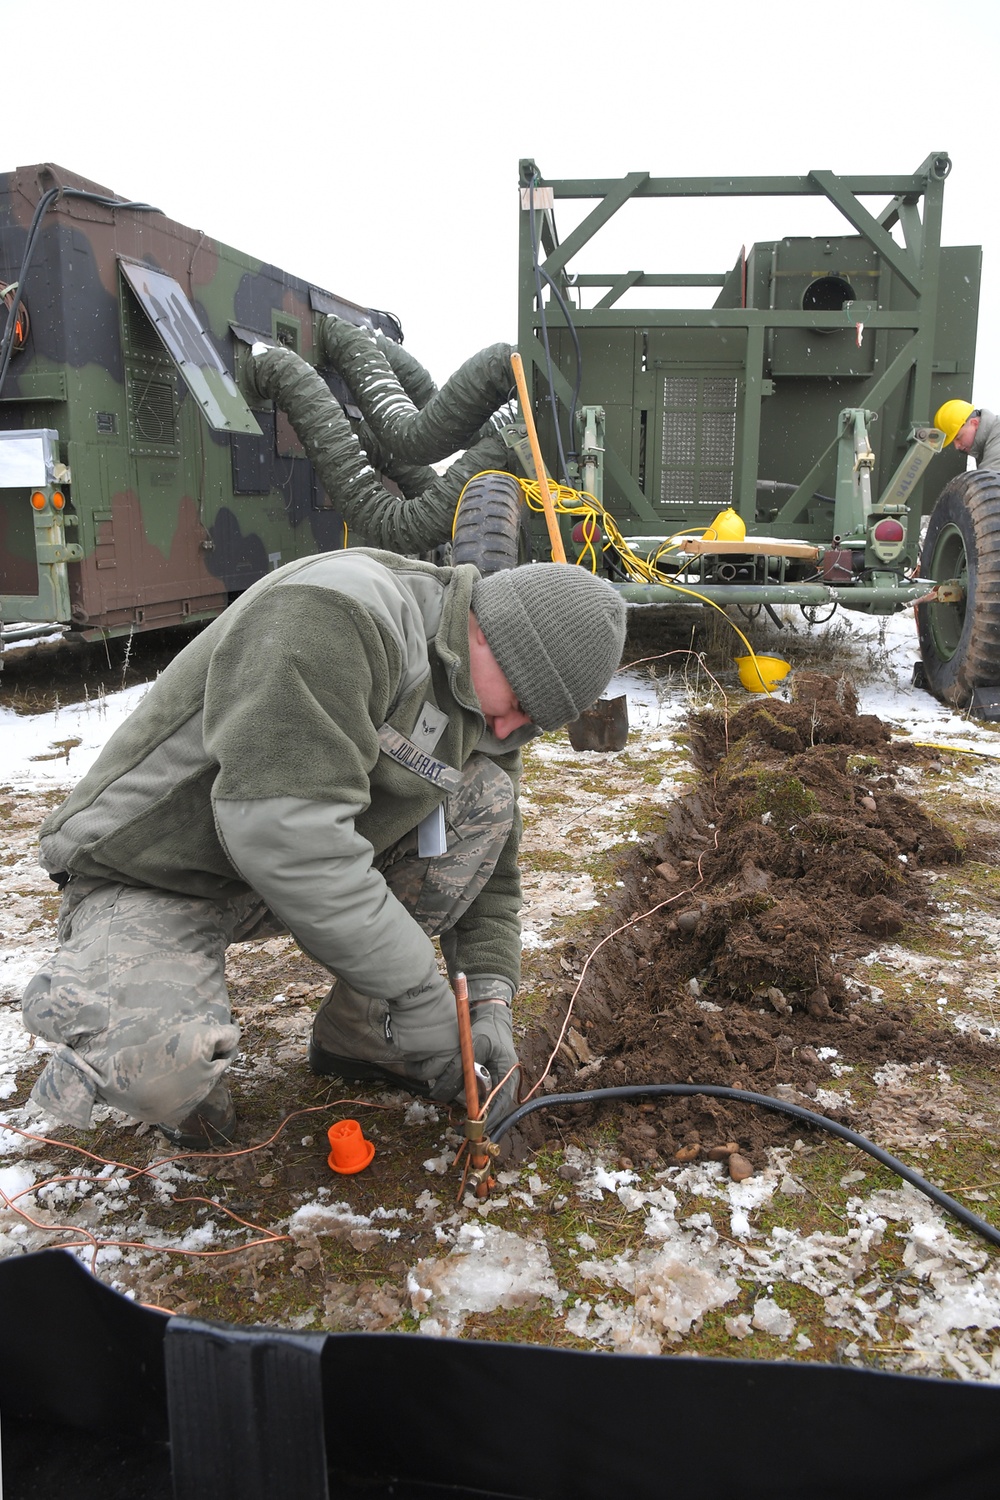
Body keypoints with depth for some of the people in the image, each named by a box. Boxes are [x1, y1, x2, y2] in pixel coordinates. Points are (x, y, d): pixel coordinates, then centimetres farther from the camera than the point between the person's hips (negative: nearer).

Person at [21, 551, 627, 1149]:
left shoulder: (487, 713, 0)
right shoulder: (334, 613, -29)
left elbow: (488, 864, 9)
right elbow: (279, 828, -37)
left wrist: (492, 1000, -5)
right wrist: (418, 989, -29)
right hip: (155, 881, -7)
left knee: (488, 796, -8)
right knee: (156, 1067, -37)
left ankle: (356, 1030, 3)